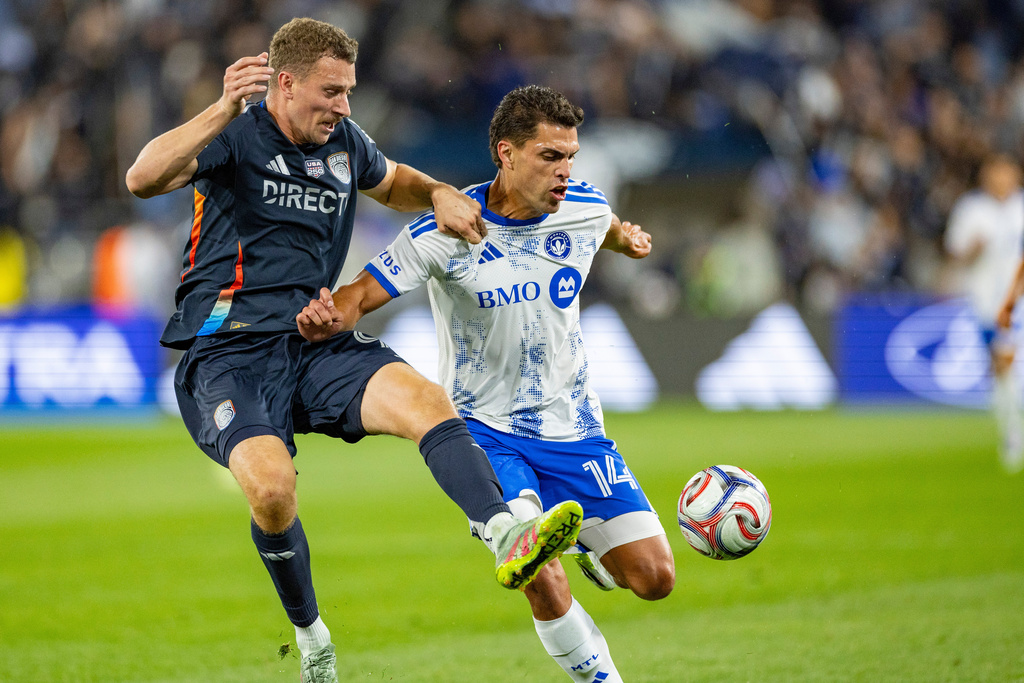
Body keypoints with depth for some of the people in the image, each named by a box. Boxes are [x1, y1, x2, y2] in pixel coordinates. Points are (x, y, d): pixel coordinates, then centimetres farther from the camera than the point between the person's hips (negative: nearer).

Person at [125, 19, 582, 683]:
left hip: (318, 342, 5)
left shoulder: (344, 142, 13)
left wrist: (440, 195, 12)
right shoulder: (236, 136, -5)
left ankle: (508, 539, -44)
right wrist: (224, 110, -34)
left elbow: (394, 183, 35)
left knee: (427, 400, -25)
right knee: (272, 486, -29)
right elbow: (143, 179, -23)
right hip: (230, 351, -5)